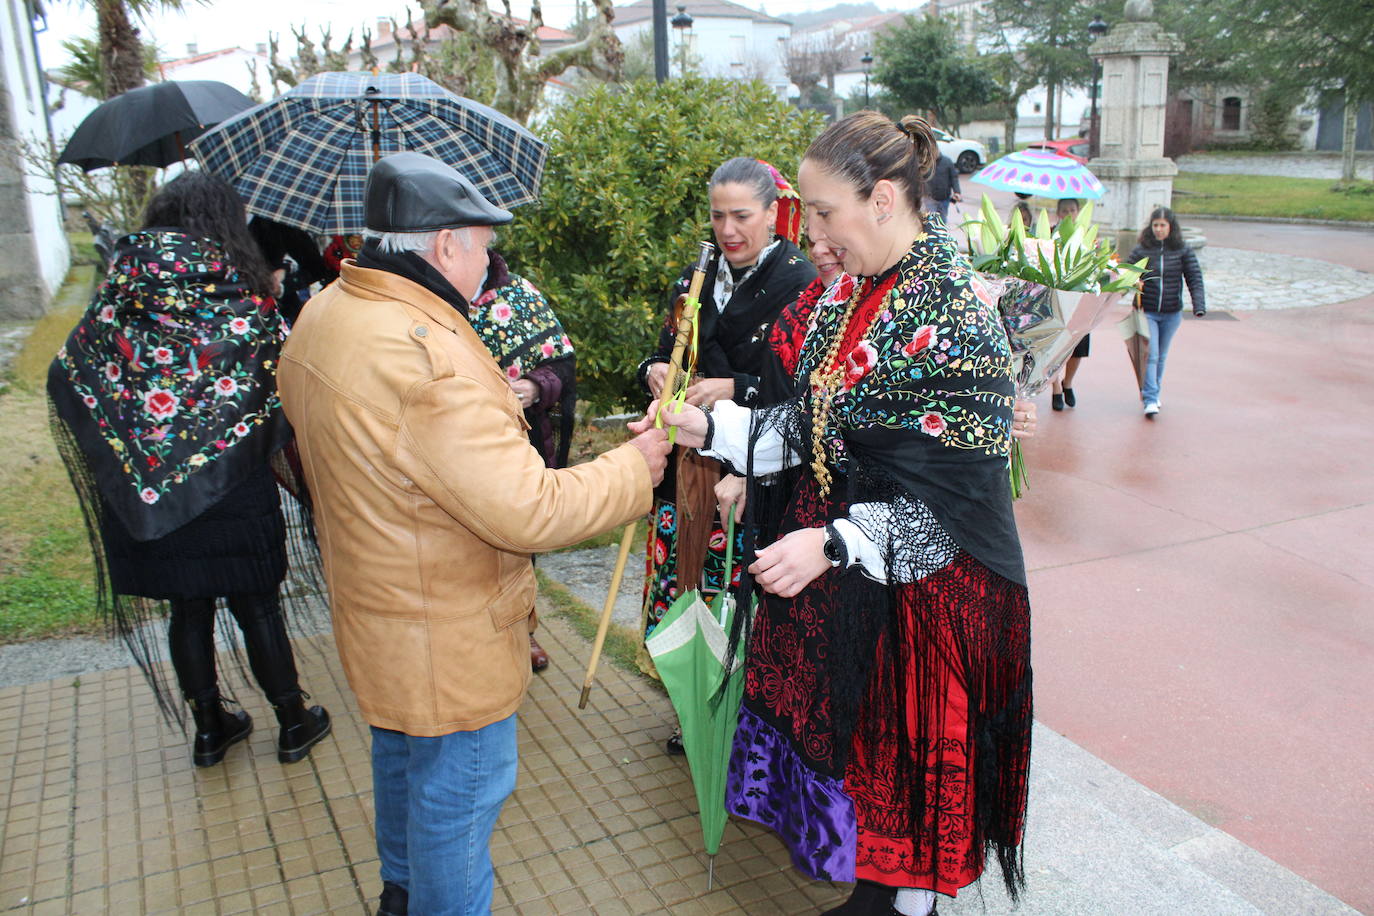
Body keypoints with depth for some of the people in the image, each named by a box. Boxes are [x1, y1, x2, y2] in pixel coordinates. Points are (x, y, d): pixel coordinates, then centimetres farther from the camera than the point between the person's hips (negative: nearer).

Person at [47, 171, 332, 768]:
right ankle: (294, 723, 24)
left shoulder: (119, 297, -3)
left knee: (187, 610, 16)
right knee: (256, 607, 10)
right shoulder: (246, 298, -10)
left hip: (152, 490, 3)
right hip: (235, 493, -2)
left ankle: (209, 728, 30)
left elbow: (67, 376, 2)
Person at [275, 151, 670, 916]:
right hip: (449, 643, -10)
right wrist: (634, 468, -18)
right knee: (459, 794, 9)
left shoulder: (325, 316, -1)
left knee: (403, 755, 30)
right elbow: (527, 511, -32)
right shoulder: (427, 359, -33)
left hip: (381, 610, 11)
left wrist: (489, 404, 13)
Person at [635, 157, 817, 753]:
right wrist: (654, 372, -4)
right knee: (684, 588, 10)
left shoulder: (800, 285, -8)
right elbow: (664, 353, 18)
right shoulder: (695, 282, 12)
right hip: (689, 467, 6)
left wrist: (735, 390, -21)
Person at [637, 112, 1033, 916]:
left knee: (906, 748, 9)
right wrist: (710, 427, 1)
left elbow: (960, 492, -22)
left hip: (921, 582, -8)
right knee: (848, 731, 19)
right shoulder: (853, 294, 5)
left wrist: (834, 543, -30)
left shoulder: (954, 313, -21)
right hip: (837, 574, 8)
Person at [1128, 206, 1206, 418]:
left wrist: (1199, 306, -17)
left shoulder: (1183, 251, -2)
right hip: (1146, 312, -2)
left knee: (1161, 356, 15)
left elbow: (1195, 279, -5)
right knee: (1150, 356, -11)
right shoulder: (1141, 249, -4)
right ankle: (1150, 400, -11)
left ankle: (1152, 392, 32)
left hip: (1171, 314, 2)